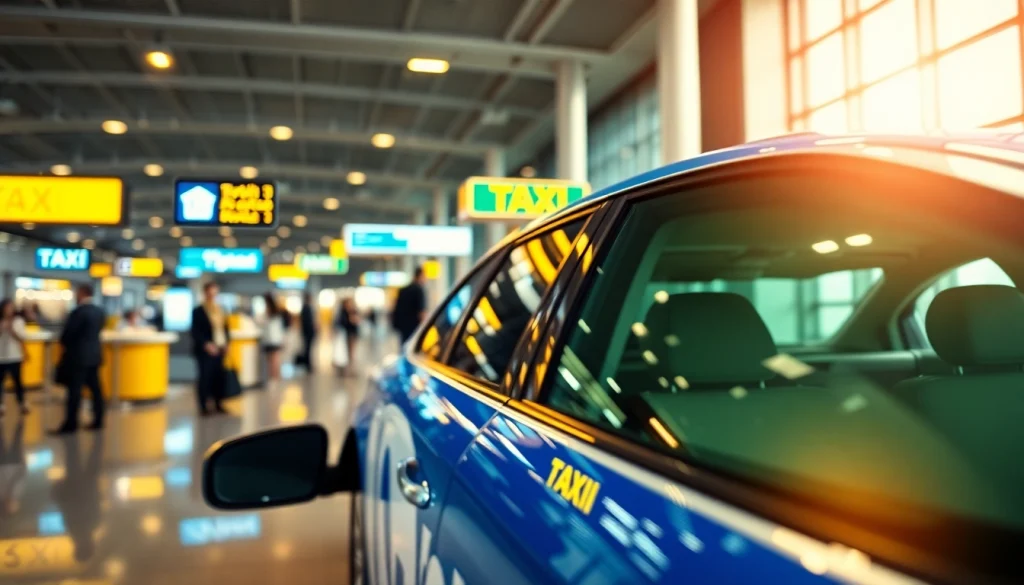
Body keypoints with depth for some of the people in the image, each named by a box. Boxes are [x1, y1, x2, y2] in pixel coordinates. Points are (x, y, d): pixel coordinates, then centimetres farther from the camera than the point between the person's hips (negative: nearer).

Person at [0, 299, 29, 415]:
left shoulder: (18, 321, 0)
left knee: (17, 380, 2)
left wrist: (11, 329, -16)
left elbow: (21, 338, -5)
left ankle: (22, 404, 12)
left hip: (14, 357, -1)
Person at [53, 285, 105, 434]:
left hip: (78, 356, -8)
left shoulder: (79, 311, -16)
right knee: (95, 388, 9)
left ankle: (70, 424, 0)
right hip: (94, 354, 8)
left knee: (75, 390, -4)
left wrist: (65, 345, 7)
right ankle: (98, 420, 13)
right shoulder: (100, 312, 9)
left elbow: (67, 333, -13)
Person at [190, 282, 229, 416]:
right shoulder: (198, 311, -3)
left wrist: (226, 343, 5)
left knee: (220, 377, 4)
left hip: (220, 350, 5)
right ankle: (203, 407, 3)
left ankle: (218, 404, 14)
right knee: (205, 377, -4)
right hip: (206, 350, -5)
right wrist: (206, 344, -19)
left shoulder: (220, 310, 14)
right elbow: (195, 332, -9)